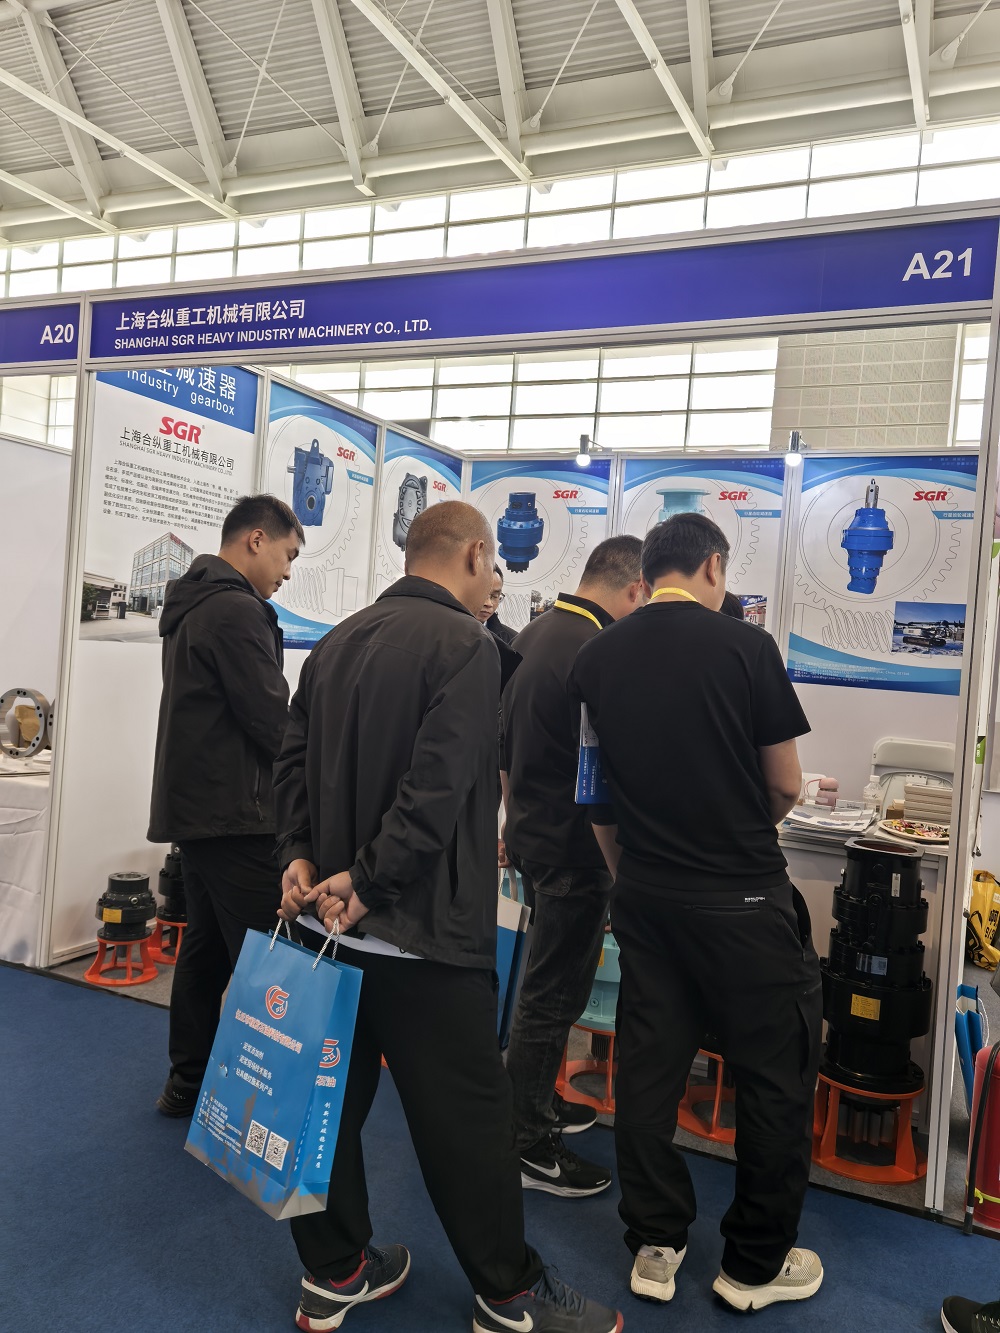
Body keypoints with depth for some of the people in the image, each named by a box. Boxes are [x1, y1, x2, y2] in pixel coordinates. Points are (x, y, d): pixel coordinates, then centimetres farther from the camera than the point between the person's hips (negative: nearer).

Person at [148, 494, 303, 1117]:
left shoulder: (193, 606, 16)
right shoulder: (238, 611, -17)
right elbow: (273, 722, -18)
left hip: (194, 806, 11)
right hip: (235, 814, -10)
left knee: (206, 946, 16)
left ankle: (189, 1082, 26)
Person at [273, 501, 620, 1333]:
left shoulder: (339, 641, 11)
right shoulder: (465, 644, -14)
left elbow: (294, 761, 9)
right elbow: (439, 787, -24)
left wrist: (300, 855, 0)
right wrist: (369, 880, -19)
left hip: (331, 917, 8)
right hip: (422, 926, -8)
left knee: (332, 1095, 17)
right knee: (466, 1116, 5)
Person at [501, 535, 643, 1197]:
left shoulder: (532, 635, 7)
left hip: (531, 836, 10)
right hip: (574, 851, -10)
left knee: (549, 986, 23)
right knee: (552, 998, 3)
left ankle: (538, 1103, 39)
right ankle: (531, 1148, 18)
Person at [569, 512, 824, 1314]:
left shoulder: (595, 659, -1)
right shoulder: (745, 647, -12)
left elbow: (594, 793, 6)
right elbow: (786, 785, -4)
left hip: (645, 894, 5)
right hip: (743, 897, -4)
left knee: (648, 1067, 15)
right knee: (777, 1077, 12)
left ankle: (654, 1246, 28)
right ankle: (757, 1264, 25)